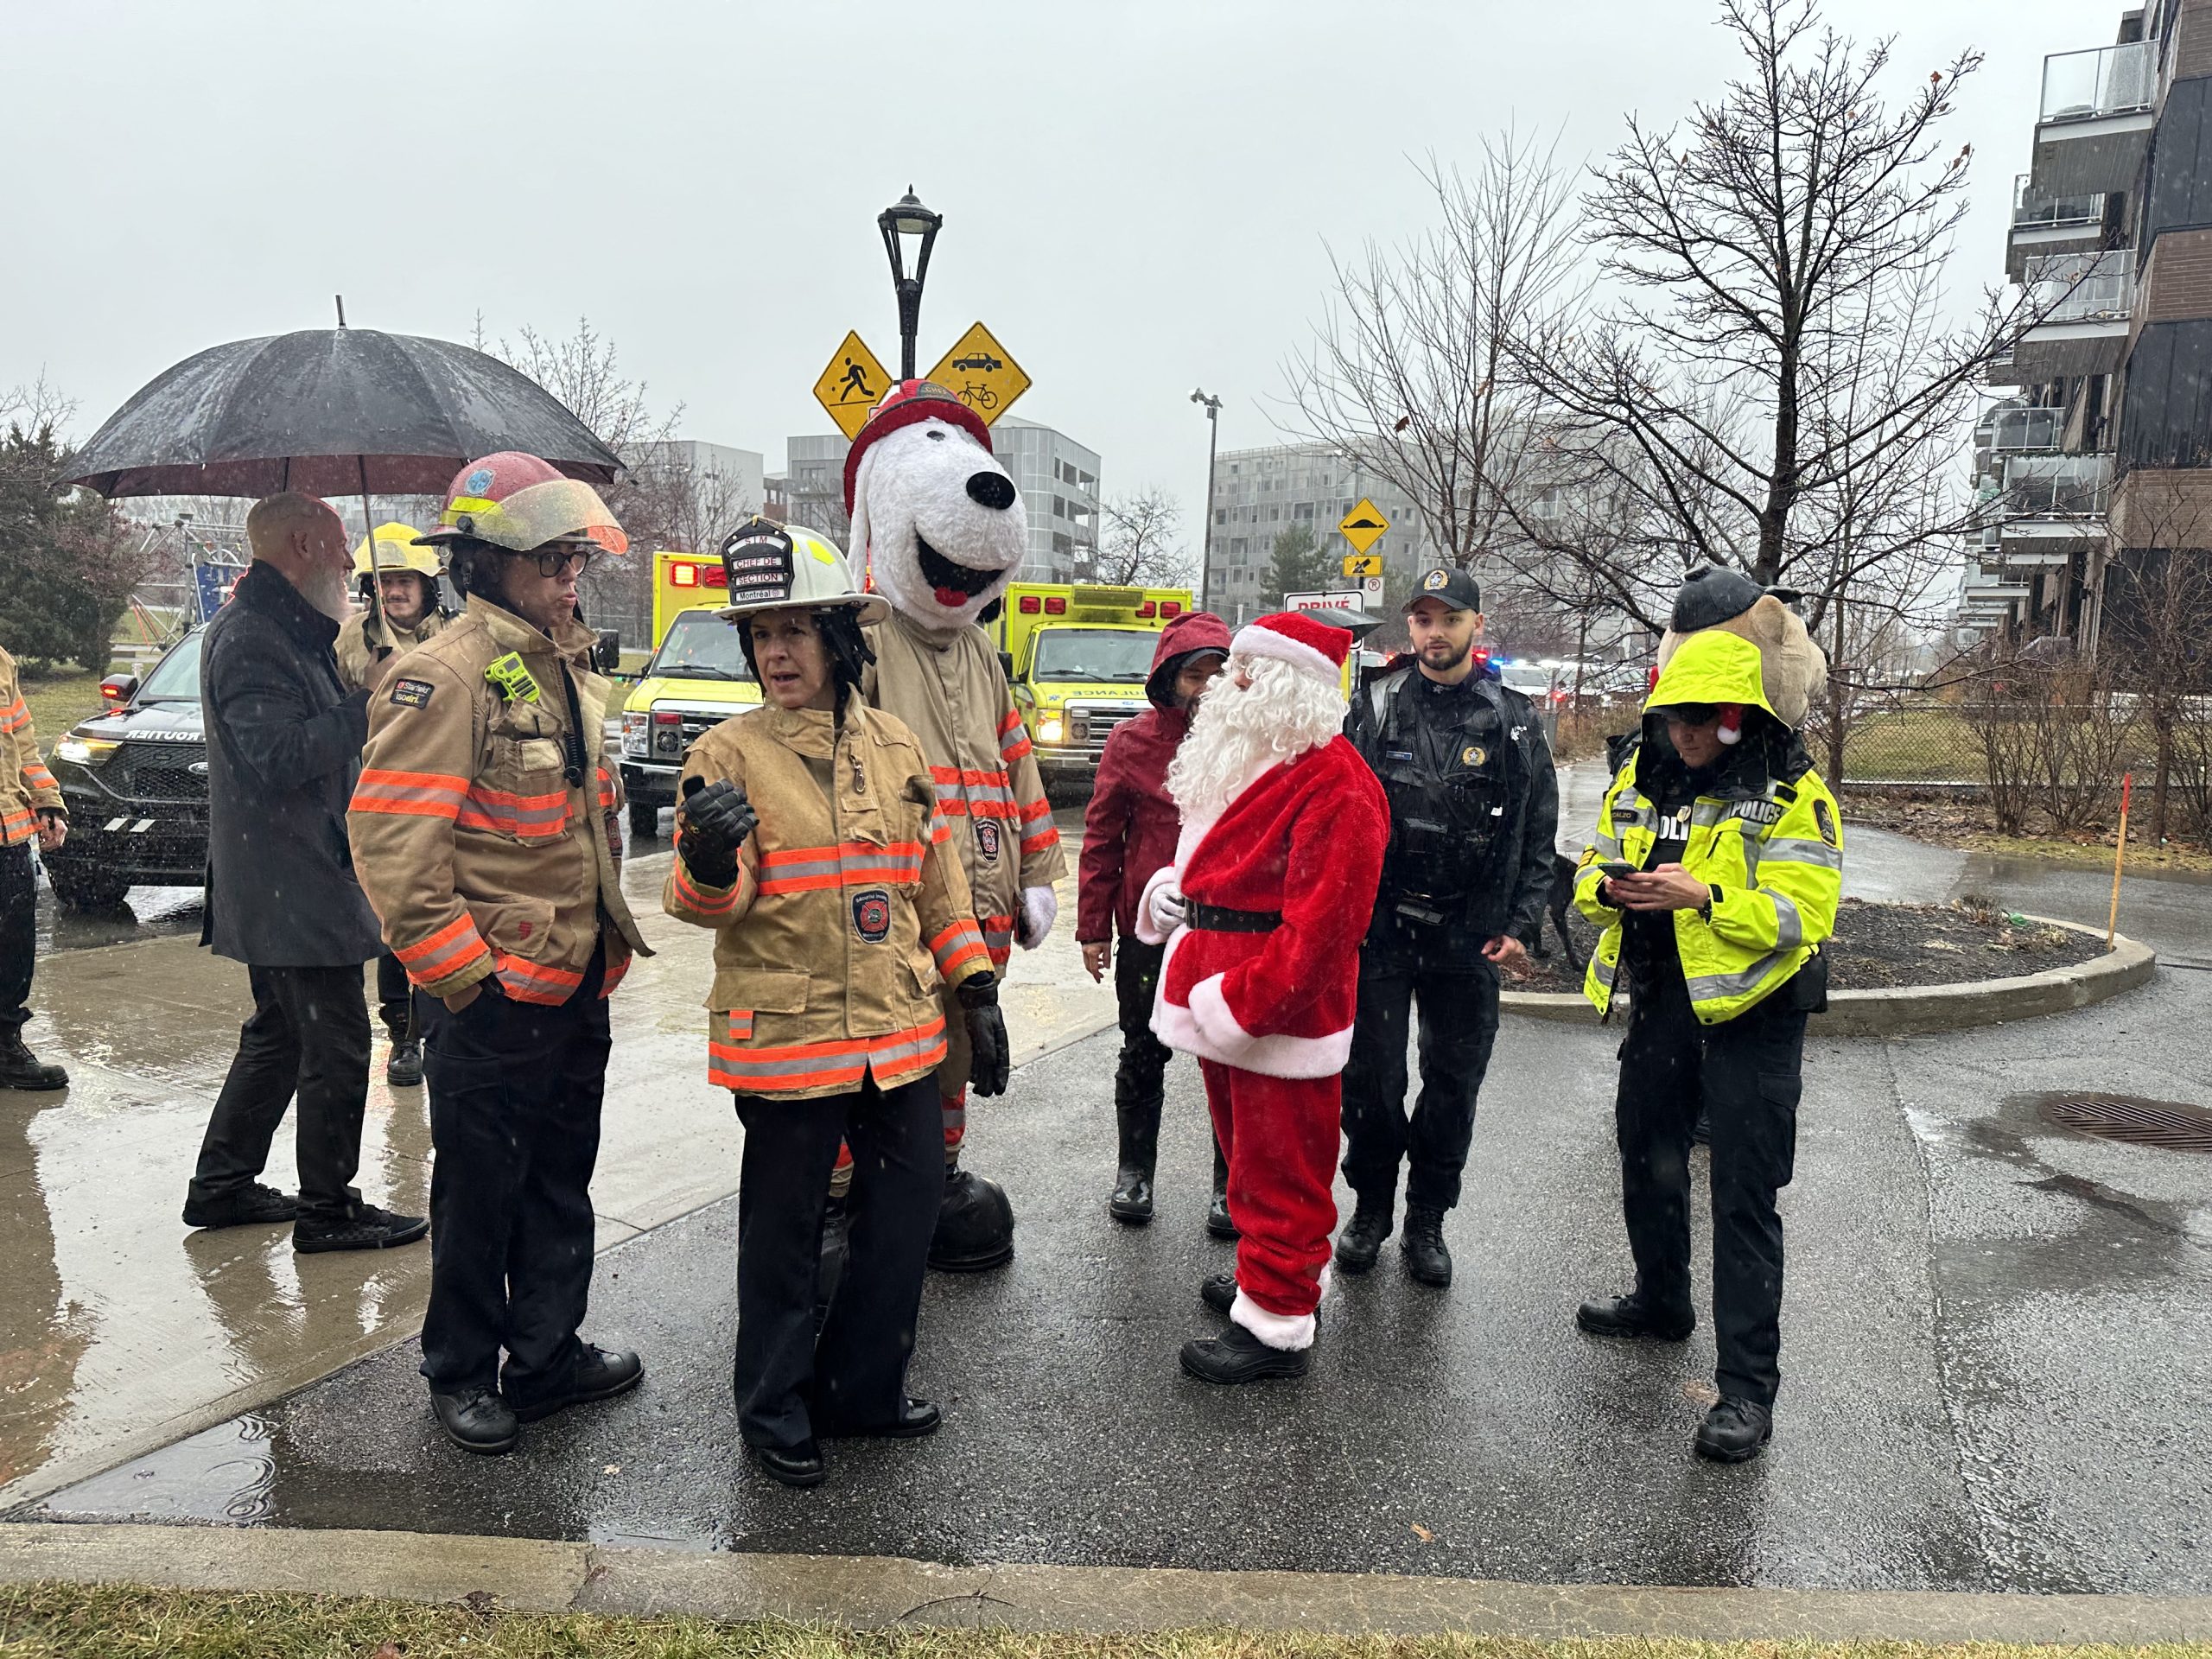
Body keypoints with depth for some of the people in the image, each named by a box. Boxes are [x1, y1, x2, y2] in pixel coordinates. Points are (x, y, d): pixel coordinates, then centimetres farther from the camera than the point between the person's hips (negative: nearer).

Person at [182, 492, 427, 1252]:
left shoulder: (286, 630, 17)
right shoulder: (250, 639, -16)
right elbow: (277, 756, -25)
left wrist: (366, 698, 13)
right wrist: (369, 706, -22)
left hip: (280, 888, 11)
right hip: (292, 888, -11)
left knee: (279, 1035, 20)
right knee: (336, 1047, -3)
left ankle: (222, 1185, 31)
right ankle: (328, 1210, 8)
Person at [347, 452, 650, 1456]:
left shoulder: (565, 665, 12)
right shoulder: (448, 675, -16)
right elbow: (391, 838, -21)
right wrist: (458, 969, -18)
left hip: (576, 982, 8)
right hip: (492, 994, -8)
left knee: (561, 1178, 18)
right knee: (482, 1187, 8)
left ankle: (548, 1354, 33)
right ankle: (461, 1373, 27)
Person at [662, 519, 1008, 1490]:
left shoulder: (896, 748, 7)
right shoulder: (730, 754, -6)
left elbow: (938, 880, 14)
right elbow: (704, 902, -13)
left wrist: (977, 996, 12)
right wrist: (708, 861, -36)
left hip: (901, 1034, 5)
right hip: (785, 1037, -4)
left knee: (908, 1209, 13)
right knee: (784, 1230, 8)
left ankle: (860, 1388, 33)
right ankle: (774, 1410, 30)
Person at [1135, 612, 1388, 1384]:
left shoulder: (1335, 785, -20)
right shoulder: (1246, 759, 13)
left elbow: (1321, 922, -25)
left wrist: (1241, 1003, -24)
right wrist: (1169, 891, 6)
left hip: (1281, 1019, -10)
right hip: (1224, 1008, 10)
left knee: (1280, 1170, 2)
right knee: (1247, 1154, 23)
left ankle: (1277, 1324, 15)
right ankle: (1270, 1271, 40)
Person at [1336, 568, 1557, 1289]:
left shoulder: (1515, 722, 3)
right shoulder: (1374, 710, 2)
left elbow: (1539, 835, 4)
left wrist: (1519, 925, -4)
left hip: (1469, 937, 1)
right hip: (1378, 929, 0)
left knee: (1453, 1085, 9)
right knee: (1370, 1079, 7)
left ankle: (1426, 1222, 26)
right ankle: (1370, 1208, 28)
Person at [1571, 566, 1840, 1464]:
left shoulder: (1794, 797, -12)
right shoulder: (1639, 779, 7)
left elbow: (1801, 916, -20)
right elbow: (1592, 868, 11)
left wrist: (1704, 896, -32)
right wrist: (1606, 886, -12)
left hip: (1751, 1019, -6)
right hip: (1662, 1008, 7)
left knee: (1744, 1199, -3)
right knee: (1647, 1160, 20)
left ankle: (1747, 1383, 7)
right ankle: (1661, 1301, 43)